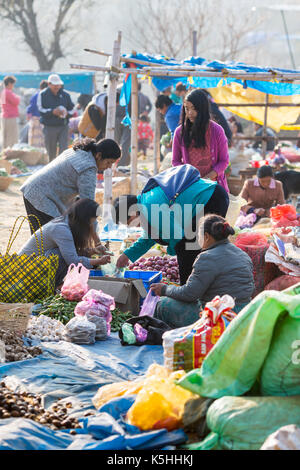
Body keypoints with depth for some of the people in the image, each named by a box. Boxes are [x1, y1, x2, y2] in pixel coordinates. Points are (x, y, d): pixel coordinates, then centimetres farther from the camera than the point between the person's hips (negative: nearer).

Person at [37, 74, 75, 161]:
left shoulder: (65, 95, 9)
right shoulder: (43, 95, 2)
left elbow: (72, 110, 13)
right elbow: (40, 110, -7)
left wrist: (67, 113, -10)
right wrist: (52, 112, -22)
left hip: (63, 127, 2)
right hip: (49, 127, -1)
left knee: (64, 150, -9)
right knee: (51, 152, 6)